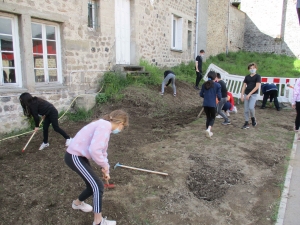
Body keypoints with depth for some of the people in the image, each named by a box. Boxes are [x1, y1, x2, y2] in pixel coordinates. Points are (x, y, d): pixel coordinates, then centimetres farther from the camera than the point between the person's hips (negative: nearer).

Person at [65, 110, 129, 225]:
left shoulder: (105, 126, 11)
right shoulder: (104, 125, -21)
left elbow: (102, 151, 22)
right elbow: (94, 150, -32)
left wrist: (106, 170, 27)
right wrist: (105, 166, -15)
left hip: (79, 156, 10)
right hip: (74, 157, -10)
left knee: (93, 186, 18)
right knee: (98, 186, -5)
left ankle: (78, 203, 47)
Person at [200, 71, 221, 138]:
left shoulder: (204, 84, 3)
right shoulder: (217, 85, -6)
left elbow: (201, 94, 7)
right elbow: (219, 96, -7)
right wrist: (219, 99, 16)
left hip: (205, 104, 3)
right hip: (212, 104, -3)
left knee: (208, 117, 17)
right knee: (212, 118, 13)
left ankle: (209, 132, 23)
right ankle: (209, 129, -13)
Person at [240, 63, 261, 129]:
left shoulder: (257, 76, 0)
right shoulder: (247, 77, 13)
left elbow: (257, 86, -9)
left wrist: (249, 94, -15)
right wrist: (242, 95, 2)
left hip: (253, 94, -4)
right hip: (246, 94, 5)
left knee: (251, 107, -21)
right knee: (246, 109, 3)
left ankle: (253, 118, 7)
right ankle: (246, 123, 12)